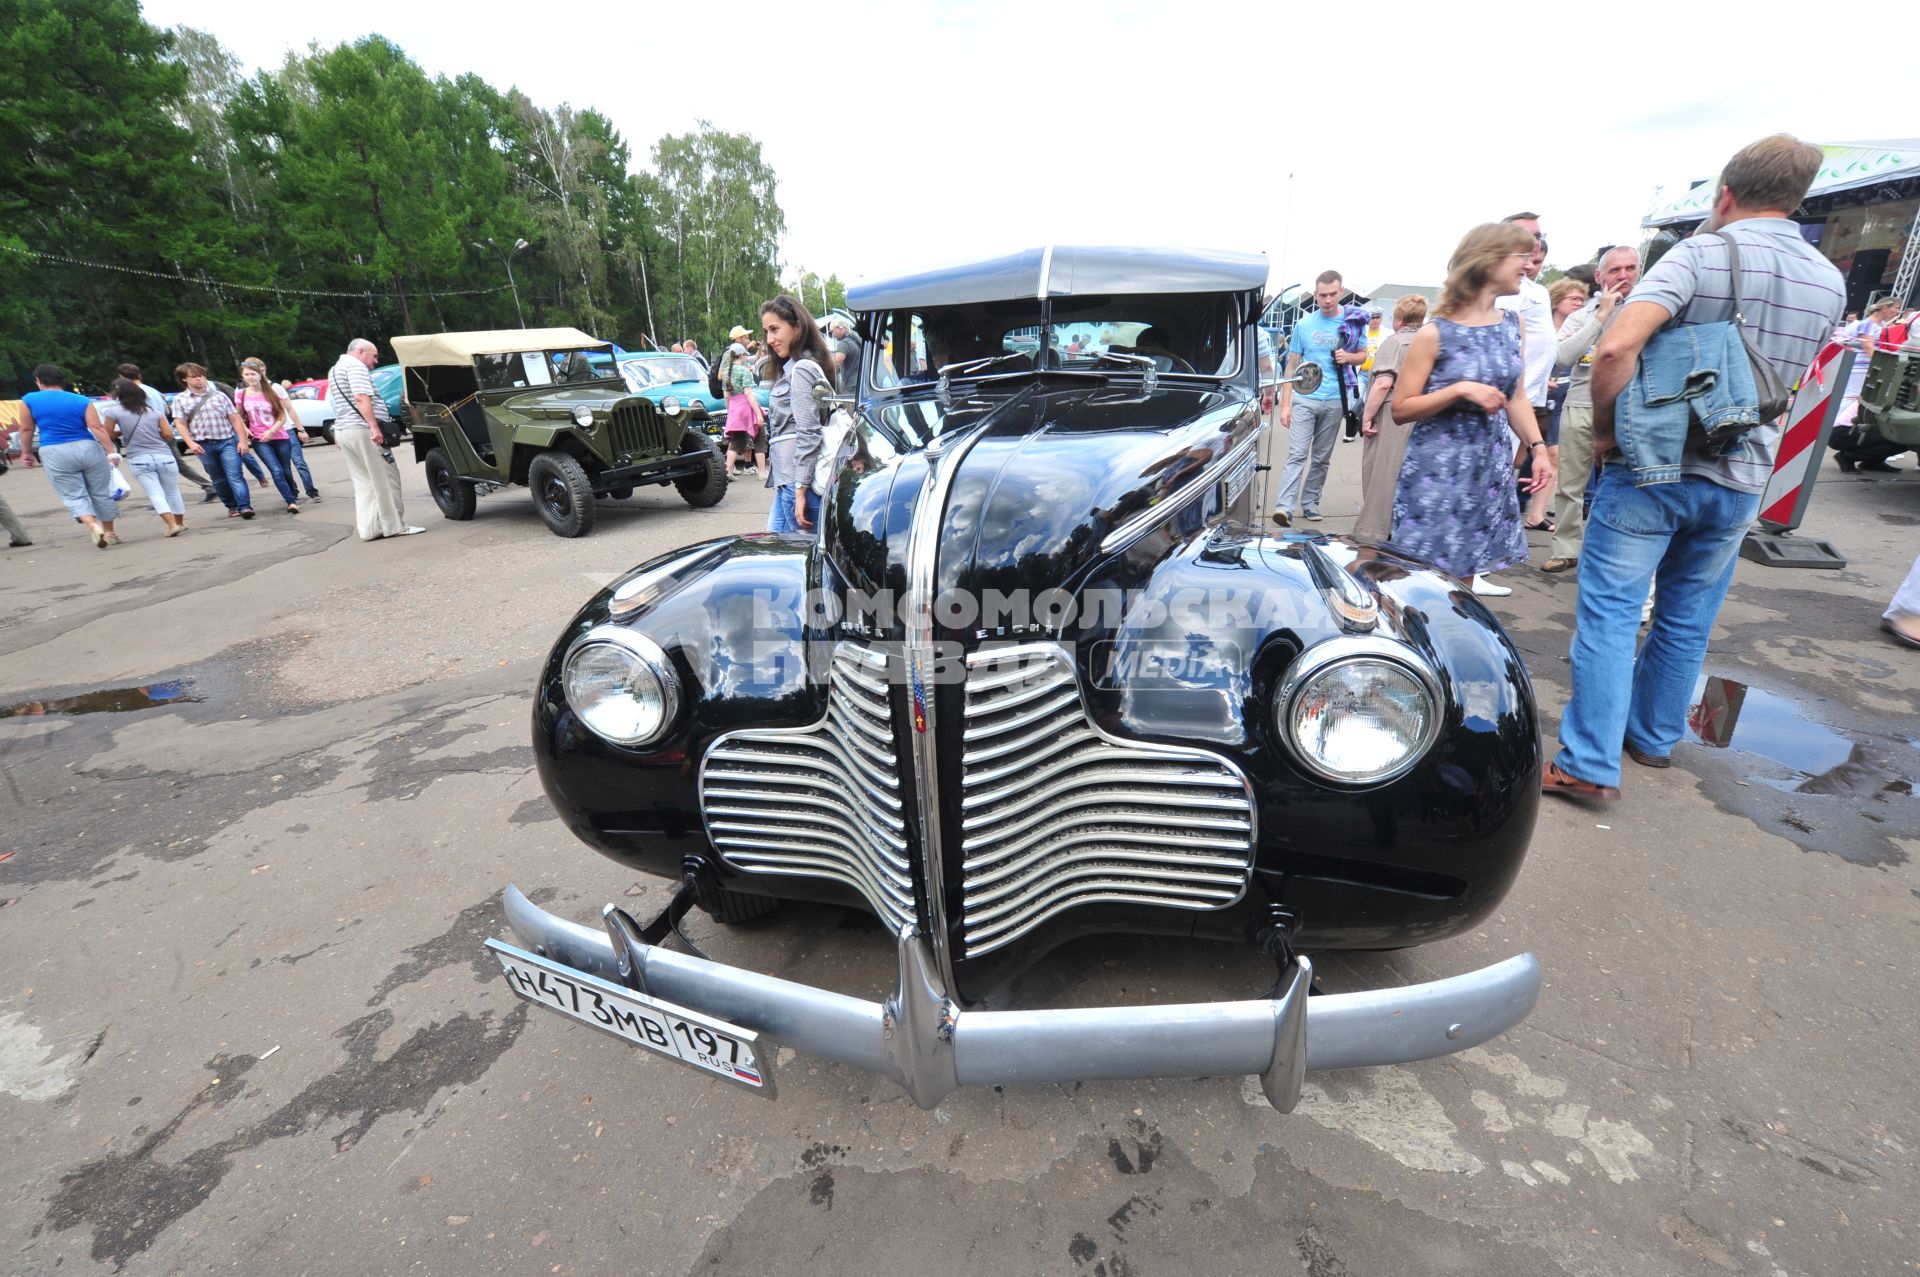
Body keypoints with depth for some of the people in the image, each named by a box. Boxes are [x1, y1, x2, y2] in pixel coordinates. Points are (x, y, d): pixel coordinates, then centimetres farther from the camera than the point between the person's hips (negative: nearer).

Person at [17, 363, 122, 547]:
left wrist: (27, 452, 19)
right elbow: (97, 427, -9)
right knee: (101, 493, 9)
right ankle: (110, 533, 15)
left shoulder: (29, 400, 2)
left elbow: (26, 429, 6)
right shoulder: (81, 400, 1)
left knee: (73, 496, 1)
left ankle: (92, 525, -24)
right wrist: (111, 452, -10)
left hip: (55, 454, -1)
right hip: (88, 449, 1)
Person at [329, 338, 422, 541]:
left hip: (342, 430, 10)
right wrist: (374, 427, -25)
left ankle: (367, 529, 6)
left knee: (363, 482, 9)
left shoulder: (334, 369, 26)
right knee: (386, 479, -4)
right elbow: (361, 397, -20)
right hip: (361, 430, -10)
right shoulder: (355, 365, -8)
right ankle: (394, 526, -3)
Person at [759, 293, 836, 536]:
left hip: (797, 479, -10)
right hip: (787, 478, 10)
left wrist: (801, 490, -21)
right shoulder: (790, 368, 20)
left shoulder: (802, 369, -10)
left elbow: (808, 433, -18)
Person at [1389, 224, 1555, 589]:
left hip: (1491, 469, 6)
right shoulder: (1436, 333, -8)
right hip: (1439, 471, -6)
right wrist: (1461, 389, -19)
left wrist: (1538, 448, 3)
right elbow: (1401, 409, -8)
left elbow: (1517, 397, 14)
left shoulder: (1512, 324, 9)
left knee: (1463, 580, 9)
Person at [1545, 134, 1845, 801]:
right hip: (1741, 478, 6)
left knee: (1610, 611, -5)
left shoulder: (1701, 254, -8)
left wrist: (1605, 431, -13)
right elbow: (1785, 377, 22)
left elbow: (1616, 347, -24)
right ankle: (1653, 737, 31)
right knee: (1688, 619, 16)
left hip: (1653, 465, -6)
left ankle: (1589, 764, -6)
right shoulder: (1831, 282, 11)